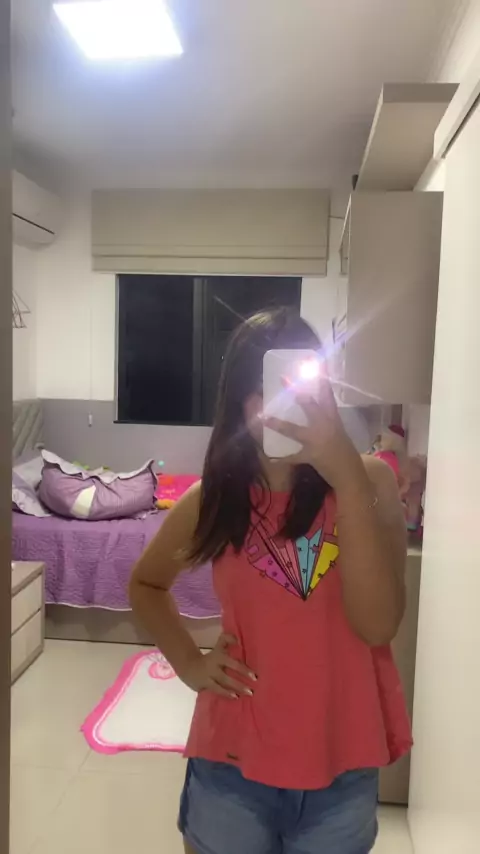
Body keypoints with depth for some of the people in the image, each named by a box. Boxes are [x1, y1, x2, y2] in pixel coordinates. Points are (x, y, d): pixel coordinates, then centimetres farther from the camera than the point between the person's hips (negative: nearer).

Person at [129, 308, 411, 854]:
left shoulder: (369, 481, -10)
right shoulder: (211, 499, -7)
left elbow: (377, 624, -23)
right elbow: (146, 584, 12)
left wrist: (346, 474, -30)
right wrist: (188, 663, -3)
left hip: (343, 768, 0)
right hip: (235, 765, 0)